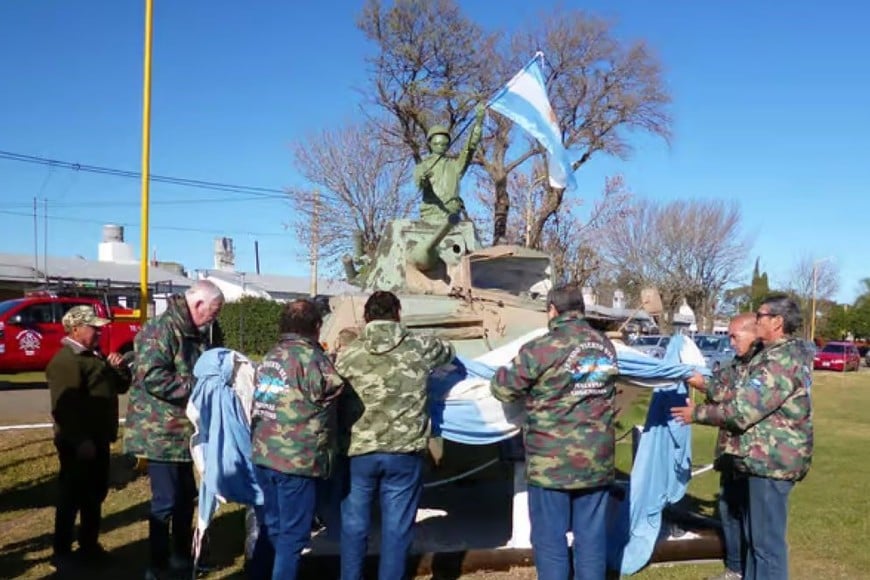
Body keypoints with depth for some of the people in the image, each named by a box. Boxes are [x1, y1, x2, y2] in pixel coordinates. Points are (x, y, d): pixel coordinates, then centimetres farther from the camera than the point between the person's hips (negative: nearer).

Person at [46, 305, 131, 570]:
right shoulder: (66, 361, -16)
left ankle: (89, 545, 28)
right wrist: (80, 440, -29)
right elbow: (66, 406, -25)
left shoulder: (95, 356, 15)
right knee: (72, 496, 0)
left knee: (95, 495, 17)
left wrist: (119, 367, 1)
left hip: (98, 439, 10)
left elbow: (122, 386, 21)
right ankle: (62, 552, 11)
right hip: (78, 443, -10)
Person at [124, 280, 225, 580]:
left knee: (186, 496, 17)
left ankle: (181, 555, 32)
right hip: (161, 433, -9)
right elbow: (153, 378, -28)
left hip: (184, 431, 9)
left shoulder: (196, 334, 12)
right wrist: (199, 387, -25)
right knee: (165, 501, -1)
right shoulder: (160, 330, -18)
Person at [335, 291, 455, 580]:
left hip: (358, 451, 1)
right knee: (396, 528, 10)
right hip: (404, 453, 0)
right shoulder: (419, 346, 0)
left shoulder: (347, 354, -1)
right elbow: (448, 350, 21)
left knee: (354, 525, 15)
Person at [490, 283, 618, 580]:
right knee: (592, 535, 13)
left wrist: (502, 373, 20)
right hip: (597, 459, 5)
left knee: (550, 537, 6)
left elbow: (504, 389, -4)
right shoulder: (606, 346, 6)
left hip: (552, 461, -5)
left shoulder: (541, 348, -13)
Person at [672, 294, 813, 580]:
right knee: (754, 533, 20)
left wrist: (697, 413, -10)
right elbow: (746, 398, 17)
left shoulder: (782, 361, -21)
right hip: (766, 458, 11)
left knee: (767, 539, -2)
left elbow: (742, 411, -22)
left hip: (772, 460, -11)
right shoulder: (780, 354, 13)